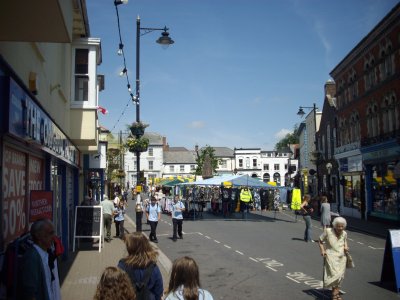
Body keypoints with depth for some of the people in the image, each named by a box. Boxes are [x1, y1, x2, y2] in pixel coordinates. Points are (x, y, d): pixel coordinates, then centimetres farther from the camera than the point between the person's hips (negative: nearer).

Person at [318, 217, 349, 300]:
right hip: (331, 256, -4)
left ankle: (335, 292, 18)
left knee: (340, 275, 2)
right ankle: (335, 293, -5)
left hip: (341, 257, 4)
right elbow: (320, 241, 2)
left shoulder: (344, 233, 5)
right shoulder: (328, 231, -8)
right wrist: (322, 250, -11)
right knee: (334, 274, -17)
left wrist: (346, 246, 7)